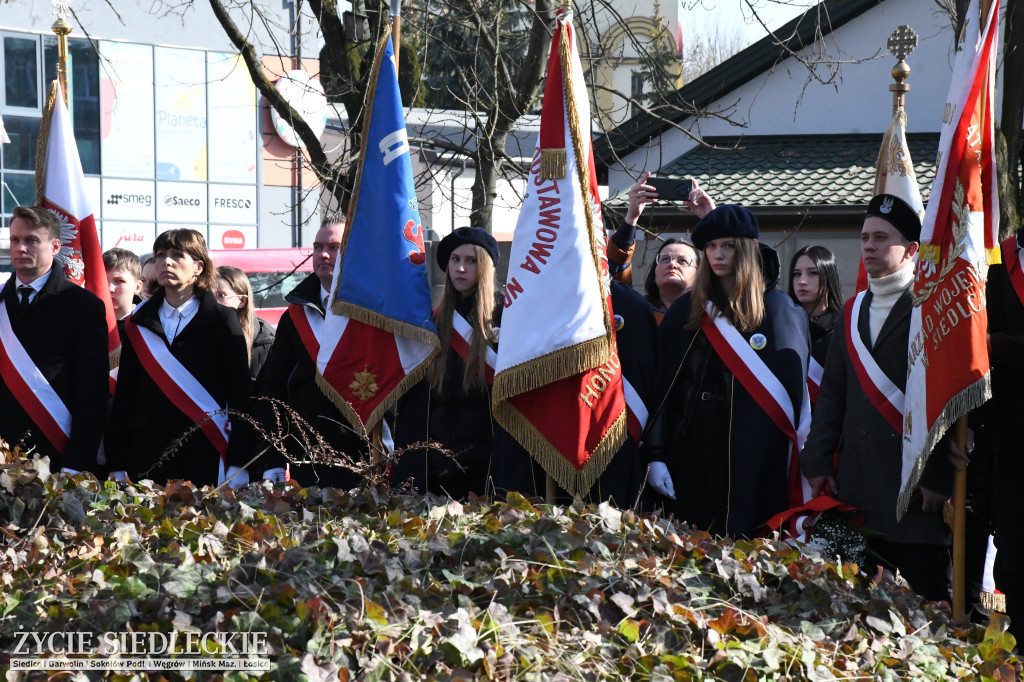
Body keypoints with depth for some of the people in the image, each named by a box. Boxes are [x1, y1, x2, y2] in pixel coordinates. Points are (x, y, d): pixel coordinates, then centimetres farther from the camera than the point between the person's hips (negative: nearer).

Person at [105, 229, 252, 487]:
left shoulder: (222, 322, 4)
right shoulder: (139, 324, 13)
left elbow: (239, 395, -1)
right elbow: (124, 396, 11)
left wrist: (237, 465, -9)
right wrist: (117, 466, 3)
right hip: (146, 461, 3)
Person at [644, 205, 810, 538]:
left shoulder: (779, 311, 4)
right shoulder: (686, 310, 11)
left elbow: (792, 387, 2)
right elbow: (662, 387, 6)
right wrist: (656, 455, -3)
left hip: (753, 459, -2)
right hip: (692, 457, 2)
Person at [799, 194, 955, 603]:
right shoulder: (853, 311, 18)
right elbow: (832, 392, 18)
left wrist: (938, 476, -15)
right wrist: (817, 461, 8)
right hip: (857, 485, 6)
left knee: (924, 594, -6)